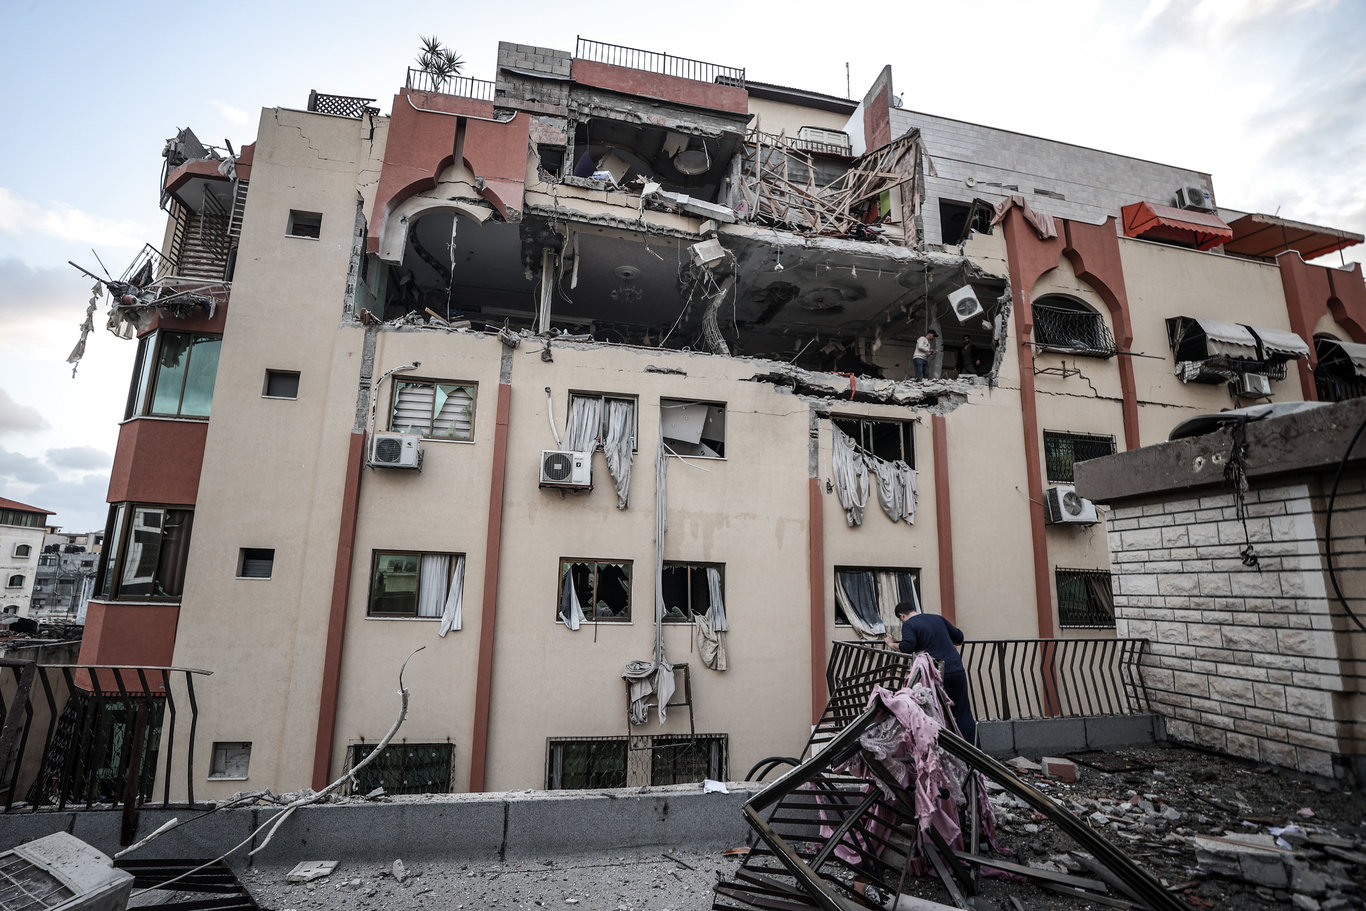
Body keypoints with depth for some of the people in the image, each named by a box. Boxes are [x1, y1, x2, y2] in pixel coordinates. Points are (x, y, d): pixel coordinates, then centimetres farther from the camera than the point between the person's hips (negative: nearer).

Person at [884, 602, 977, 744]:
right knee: (963, 713, 9)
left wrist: (893, 645, 0)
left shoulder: (909, 624, 0)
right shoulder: (937, 618, 17)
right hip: (957, 670, 5)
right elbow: (959, 637, 24)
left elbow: (908, 647, -16)